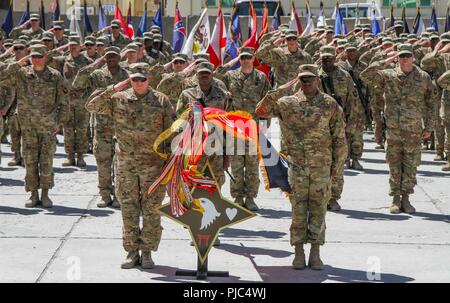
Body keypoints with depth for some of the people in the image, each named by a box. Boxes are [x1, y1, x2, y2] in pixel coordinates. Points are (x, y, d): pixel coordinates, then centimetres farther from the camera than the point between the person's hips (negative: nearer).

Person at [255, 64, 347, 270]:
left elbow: (339, 137, 6)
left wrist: (337, 165, 3)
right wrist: (271, 97, -17)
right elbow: (261, 112, 4)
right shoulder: (287, 104, 5)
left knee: (318, 210, 4)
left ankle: (315, 253, 12)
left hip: (321, 167, 0)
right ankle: (298, 252, 9)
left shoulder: (330, 105, 3)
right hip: (297, 166, 0)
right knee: (298, 210, 2)